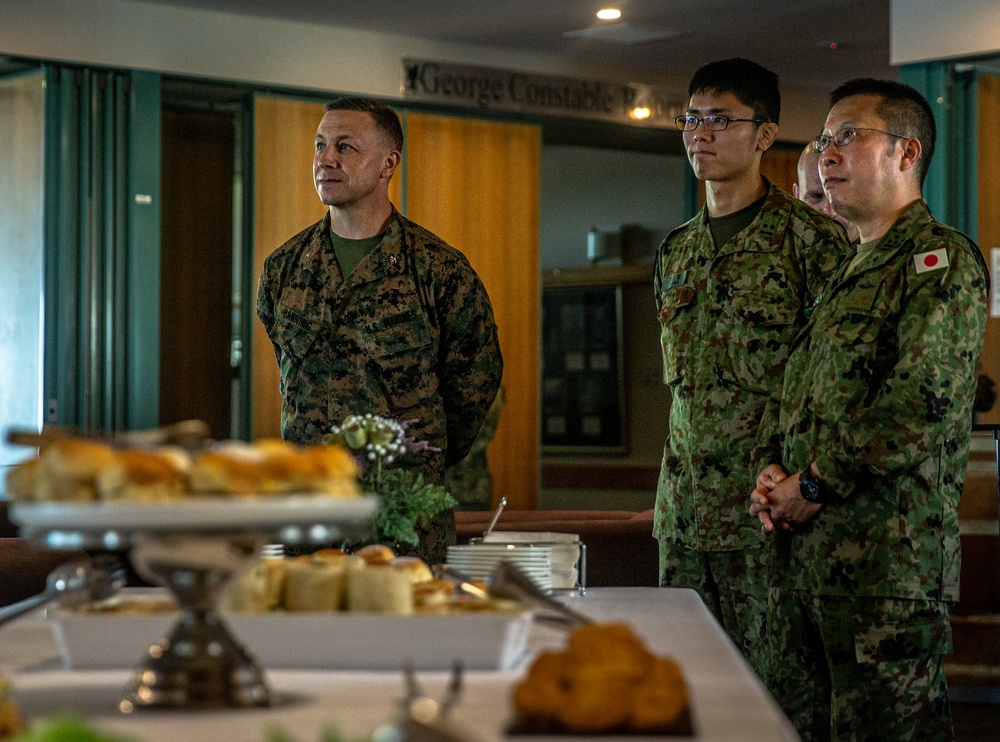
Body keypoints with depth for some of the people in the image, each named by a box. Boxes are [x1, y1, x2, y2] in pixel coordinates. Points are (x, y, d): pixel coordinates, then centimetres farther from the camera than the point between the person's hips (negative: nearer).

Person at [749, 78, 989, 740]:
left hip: (887, 561, -9)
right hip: (803, 555, 9)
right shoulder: (850, 273, 21)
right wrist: (772, 468, 5)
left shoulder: (942, 259, -8)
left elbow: (924, 403, -19)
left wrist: (815, 486, -13)